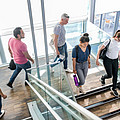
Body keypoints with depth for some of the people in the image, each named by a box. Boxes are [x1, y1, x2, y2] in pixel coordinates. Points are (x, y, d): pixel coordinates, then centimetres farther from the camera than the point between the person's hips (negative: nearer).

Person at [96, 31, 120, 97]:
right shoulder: (109, 41, -21)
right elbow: (100, 49, -14)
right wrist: (97, 60, -16)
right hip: (107, 60, -4)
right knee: (109, 75, -2)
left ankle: (113, 89, 33)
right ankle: (102, 78, 35)